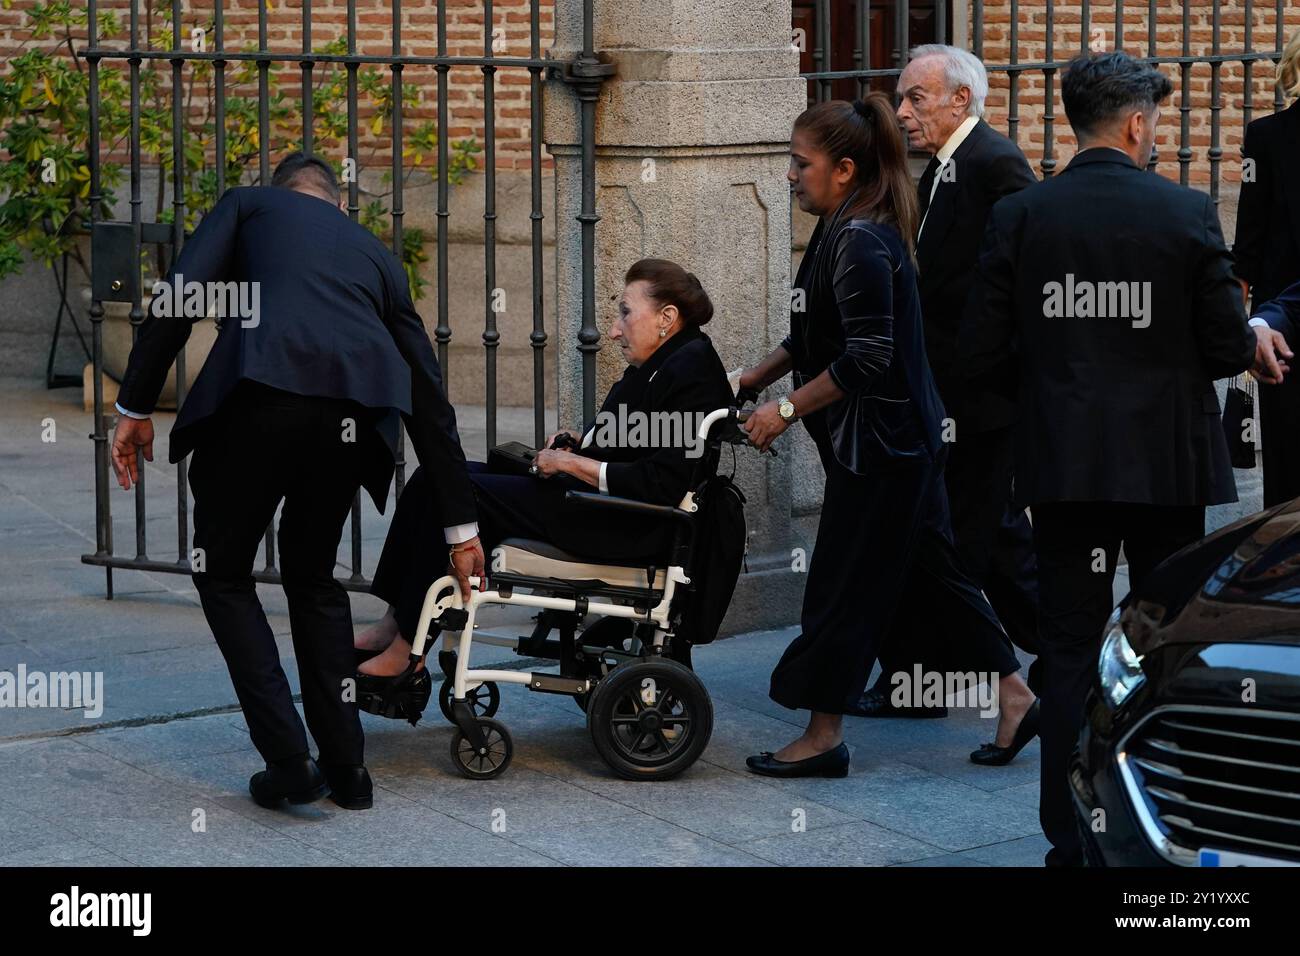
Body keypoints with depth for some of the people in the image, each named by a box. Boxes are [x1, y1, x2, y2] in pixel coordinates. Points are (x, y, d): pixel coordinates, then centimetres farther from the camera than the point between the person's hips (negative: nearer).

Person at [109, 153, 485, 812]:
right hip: (359, 407, 4)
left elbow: (178, 300, 7)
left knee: (223, 574, 16)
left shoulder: (248, 205, 27)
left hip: (262, 393, -4)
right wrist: (460, 527, 36)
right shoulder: (376, 254, 35)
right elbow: (431, 399, 33)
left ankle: (287, 760, 5)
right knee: (313, 575, 26)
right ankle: (344, 768, 23)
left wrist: (134, 409, 10)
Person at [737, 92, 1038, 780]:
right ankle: (1013, 695, 19)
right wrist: (756, 378, 14)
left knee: (842, 583, -1)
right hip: (905, 439, 10)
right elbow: (817, 336, 21)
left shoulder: (860, 244, -21)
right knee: (931, 568, 15)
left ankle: (823, 736, 7)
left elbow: (865, 360, -24)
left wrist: (787, 409, -19)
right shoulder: (845, 233, 11)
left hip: (878, 445, -10)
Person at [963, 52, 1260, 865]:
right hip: (1169, 464, -1)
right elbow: (1228, 348, -7)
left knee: (1070, 652, 7)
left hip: (1063, 464, 1)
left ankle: (1072, 836, 6)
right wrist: (1254, 338, 16)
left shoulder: (1018, 217, -3)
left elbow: (983, 351, -2)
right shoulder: (1187, 213, -8)